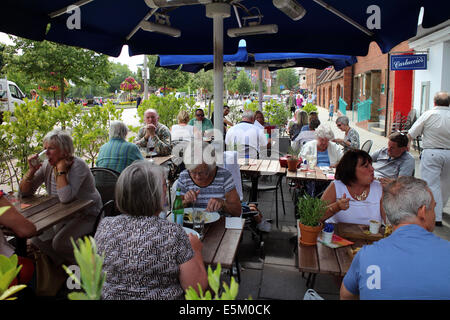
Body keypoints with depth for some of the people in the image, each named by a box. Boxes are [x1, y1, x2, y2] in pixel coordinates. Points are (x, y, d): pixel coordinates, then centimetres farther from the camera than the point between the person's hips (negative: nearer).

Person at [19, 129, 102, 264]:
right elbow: (25, 192, 2)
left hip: (87, 216, -7)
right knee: (37, 238, -8)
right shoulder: (47, 166, -3)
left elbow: (65, 198, -36)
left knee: (59, 242, -24)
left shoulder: (78, 165, -23)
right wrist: (32, 170, -14)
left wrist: (61, 169, -30)